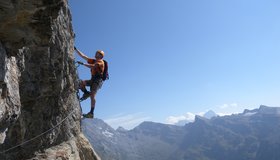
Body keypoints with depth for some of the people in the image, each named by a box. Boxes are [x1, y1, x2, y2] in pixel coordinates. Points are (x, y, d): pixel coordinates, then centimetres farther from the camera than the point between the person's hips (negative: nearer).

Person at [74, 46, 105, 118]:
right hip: (92, 79, 7)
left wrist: (83, 64, -24)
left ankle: (91, 113, -15)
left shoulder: (101, 62, -5)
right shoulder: (93, 61, 17)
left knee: (92, 95, -16)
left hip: (98, 80, -7)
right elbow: (83, 56, 16)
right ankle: (86, 93, 8)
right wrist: (75, 49, 12)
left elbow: (92, 66, -23)